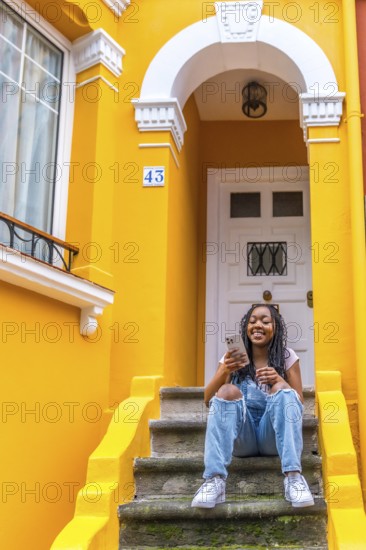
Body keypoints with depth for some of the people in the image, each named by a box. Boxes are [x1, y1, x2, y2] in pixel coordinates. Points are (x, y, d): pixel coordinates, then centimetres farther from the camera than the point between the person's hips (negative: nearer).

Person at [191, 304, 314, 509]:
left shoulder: (287, 356, 6)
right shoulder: (235, 357, 6)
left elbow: (299, 402, 0)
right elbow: (208, 400, -3)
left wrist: (279, 381, -20)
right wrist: (224, 371, -22)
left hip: (273, 436, 0)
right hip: (242, 438, 1)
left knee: (282, 390, -25)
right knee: (228, 390, -25)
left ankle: (293, 476, -37)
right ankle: (215, 480, -38)